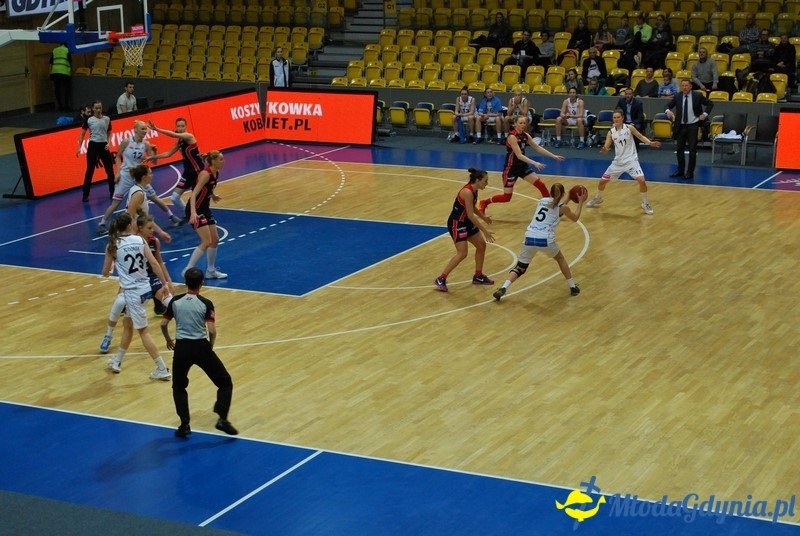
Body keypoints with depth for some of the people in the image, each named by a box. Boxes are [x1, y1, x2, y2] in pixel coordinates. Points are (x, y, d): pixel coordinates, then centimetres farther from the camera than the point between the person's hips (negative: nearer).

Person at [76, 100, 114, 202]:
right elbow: (82, 134, 2)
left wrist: (108, 143, -4)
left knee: (110, 169, 5)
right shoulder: (88, 120, -3)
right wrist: (79, 147, -5)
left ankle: (113, 192, 19)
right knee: (90, 170, -1)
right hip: (93, 145, -3)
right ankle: (86, 194, 7)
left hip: (104, 145, 3)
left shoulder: (107, 119, 3)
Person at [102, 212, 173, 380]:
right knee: (127, 324, 23)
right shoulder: (140, 240, -1)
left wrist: (110, 271, 25)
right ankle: (117, 361, 37)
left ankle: (162, 370, 0)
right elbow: (153, 262, -6)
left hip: (132, 291, -5)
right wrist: (165, 282, 0)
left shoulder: (112, 246, -8)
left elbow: (105, 273, 1)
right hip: (144, 288, 5)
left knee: (143, 331, 1)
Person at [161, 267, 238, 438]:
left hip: (181, 347, 3)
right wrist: (210, 346, 8)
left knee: (179, 387, 23)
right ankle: (222, 419, -2)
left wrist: (168, 340, 24)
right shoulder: (206, 304, -6)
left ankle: (184, 425, 14)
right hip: (201, 347, -2)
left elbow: (163, 324, 5)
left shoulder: (175, 301, 2)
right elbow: (212, 331, -12)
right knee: (225, 382, 12)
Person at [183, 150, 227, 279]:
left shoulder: (216, 173, 3)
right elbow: (194, 194, -32)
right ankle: (188, 270, -7)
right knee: (207, 242, -14)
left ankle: (211, 271, 25)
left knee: (215, 239, 12)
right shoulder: (206, 174, -23)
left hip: (205, 208, 9)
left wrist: (213, 196, 40)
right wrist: (193, 212, -44)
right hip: (196, 209, -9)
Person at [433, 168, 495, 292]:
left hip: (466, 222, 10)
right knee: (462, 253, -14)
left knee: (482, 245, 14)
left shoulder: (473, 190, 2)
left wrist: (483, 217, 30)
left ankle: (478, 276, 28)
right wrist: (485, 230, -24)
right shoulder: (468, 192, -26)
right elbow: (470, 215, -27)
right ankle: (440, 280, -6)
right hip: (456, 223, -10)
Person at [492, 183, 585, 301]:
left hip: (530, 238, 3)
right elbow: (575, 218, 29)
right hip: (546, 240, -2)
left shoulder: (542, 201, 20)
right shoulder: (563, 207, 9)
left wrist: (567, 200, 46)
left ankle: (503, 288, -8)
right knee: (561, 259, 28)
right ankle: (573, 287, 30)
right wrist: (581, 202, 38)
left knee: (520, 268, 14)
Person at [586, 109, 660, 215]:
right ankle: (598, 199, 36)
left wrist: (650, 143, -14)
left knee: (641, 180, -20)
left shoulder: (629, 128, -9)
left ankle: (645, 204, 0)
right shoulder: (611, 132, -3)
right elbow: (606, 147, -4)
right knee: (602, 180, 7)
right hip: (618, 161, 3)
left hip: (631, 160, -3)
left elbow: (640, 136, 2)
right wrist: (604, 150, -28)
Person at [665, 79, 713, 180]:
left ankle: (690, 172, 6)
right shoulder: (677, 97, 0)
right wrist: (668, 111, -19)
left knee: (692, 150, -1)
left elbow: (710, 104, 4)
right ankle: (680, 171, 22)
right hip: (681, 126, 3)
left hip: (693, 126, -3)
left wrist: (705, 114, -9)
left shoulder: (697, 96, -5)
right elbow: (668, 106, 5)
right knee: (679, 149, 9)